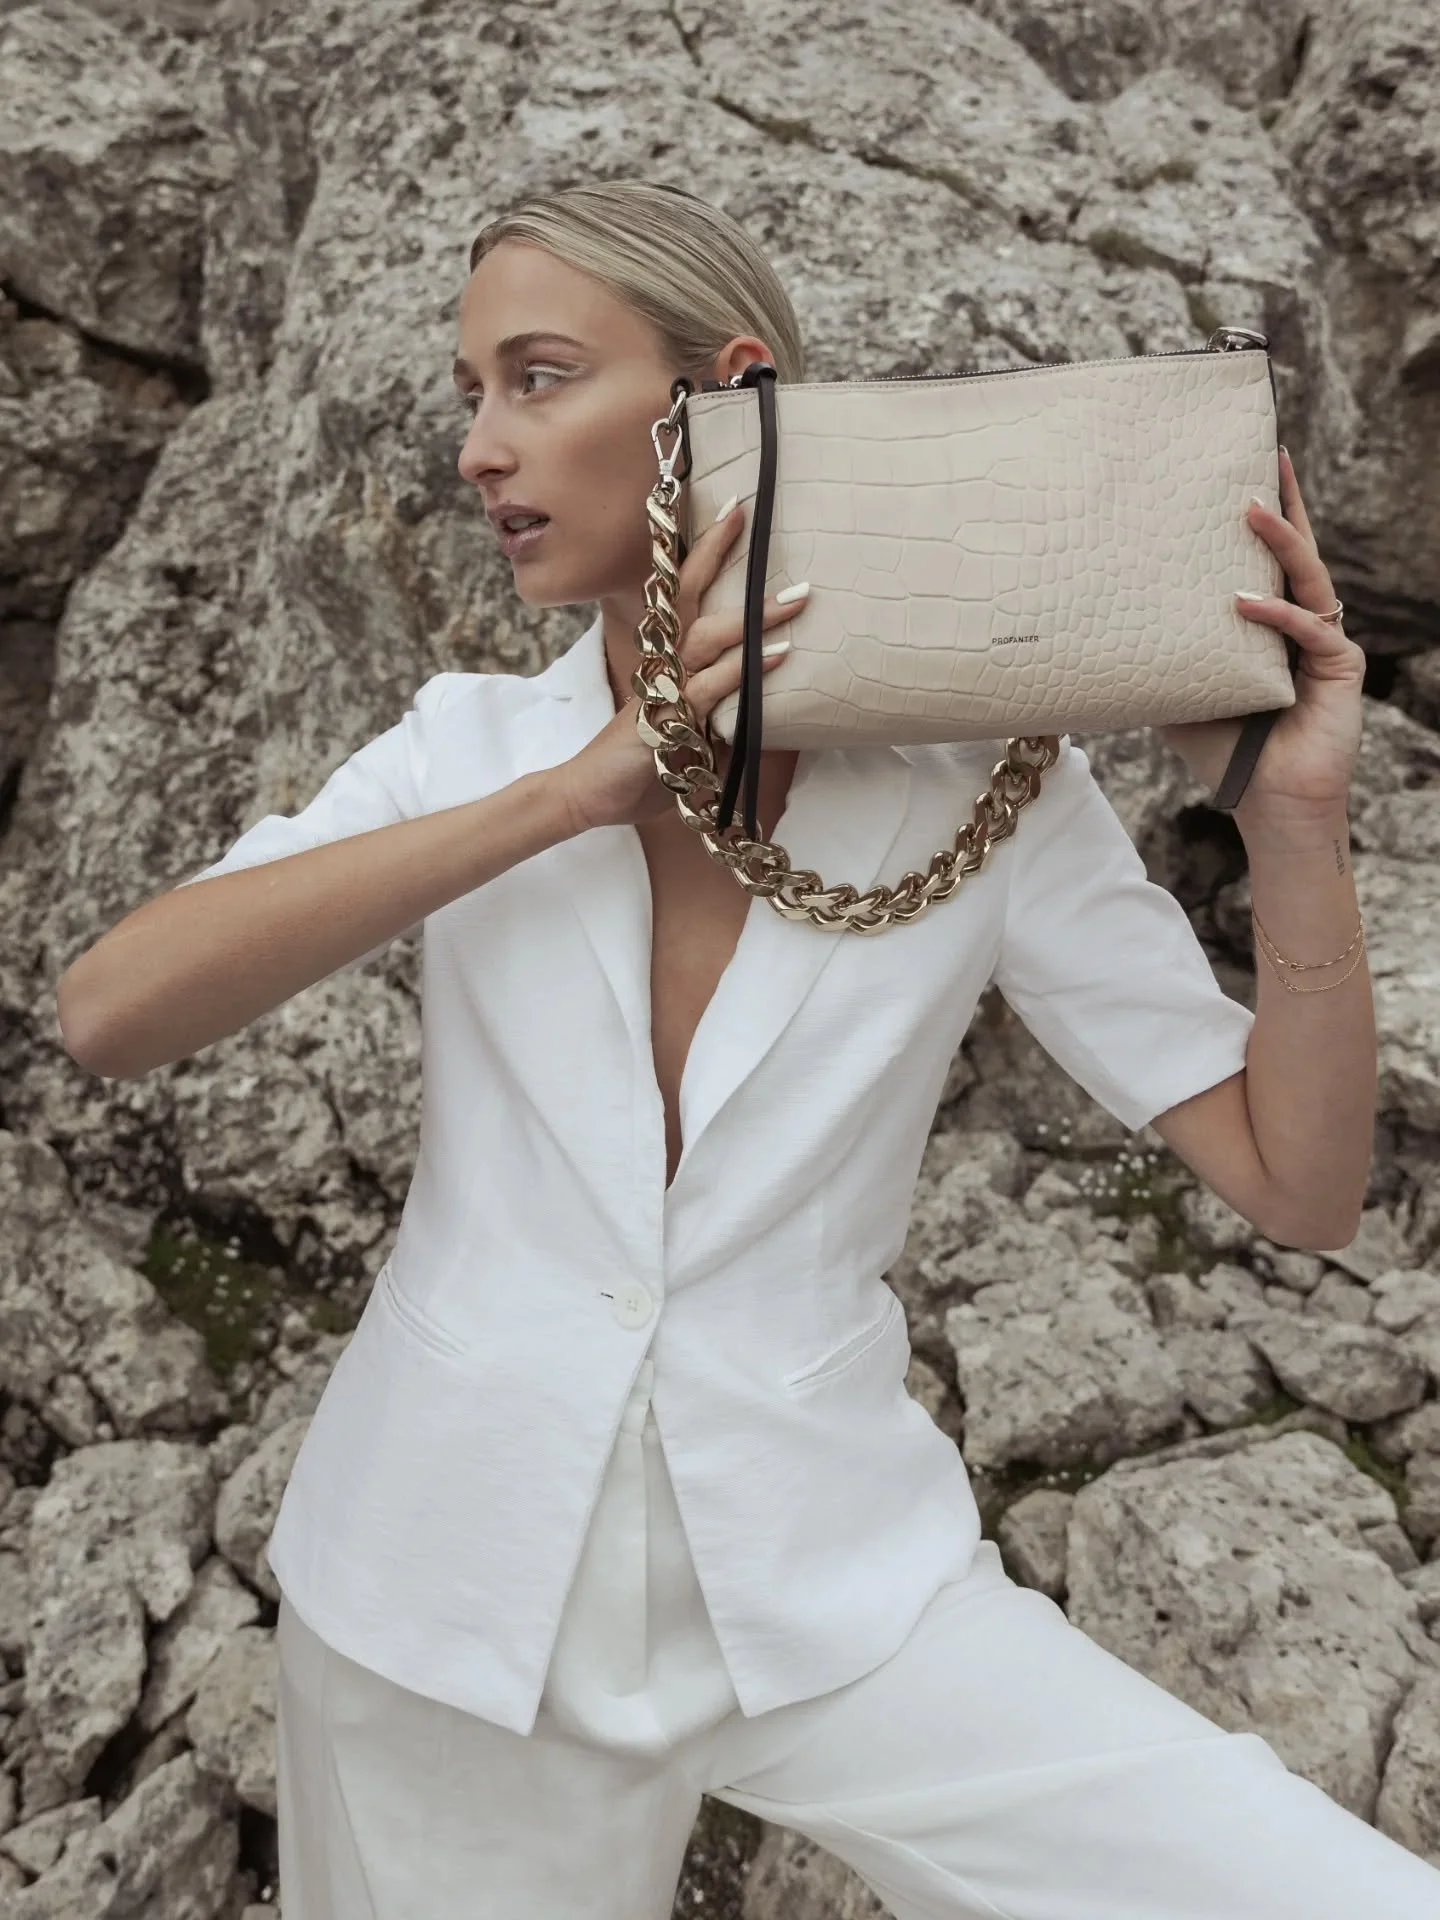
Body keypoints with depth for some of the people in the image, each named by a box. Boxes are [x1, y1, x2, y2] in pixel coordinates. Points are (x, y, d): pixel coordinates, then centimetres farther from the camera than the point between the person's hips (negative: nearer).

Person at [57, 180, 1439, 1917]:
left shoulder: (986, 782, -5)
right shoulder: (470, 748, -1)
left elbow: (1297, 1186, -4)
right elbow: (108, 1012, -16)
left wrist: (1295, 818, -16)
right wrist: (570, 793, -19)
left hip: (836, 1586, -1)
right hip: (454, 1594, 2)